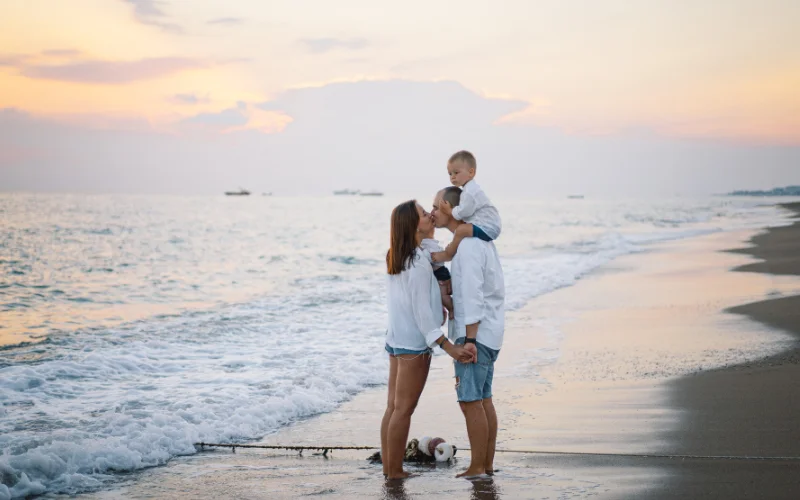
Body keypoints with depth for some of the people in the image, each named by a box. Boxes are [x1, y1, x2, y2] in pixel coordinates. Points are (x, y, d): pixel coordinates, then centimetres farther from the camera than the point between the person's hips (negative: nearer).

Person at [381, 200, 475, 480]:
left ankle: (388, 467, 17)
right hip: (414, 344, -9)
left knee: (393, 407, 12)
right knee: (403, 410, -1)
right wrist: (448, 347, -22)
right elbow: (421, 312, -21)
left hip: (396, 339, 9)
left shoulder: (396, 258, 7)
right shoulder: (419, 263, -19)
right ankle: (395, 471, 4)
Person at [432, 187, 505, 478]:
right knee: (483, 400, 12)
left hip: (476, 333, -10)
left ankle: (477, 468, 0)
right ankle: (487, 465, 15)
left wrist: (469, 339, -23)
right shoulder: (479, 240, 14)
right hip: (487, 333, 10)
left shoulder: (468, 245, -17)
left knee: (470, 401, -5)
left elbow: (473, 293, -22)